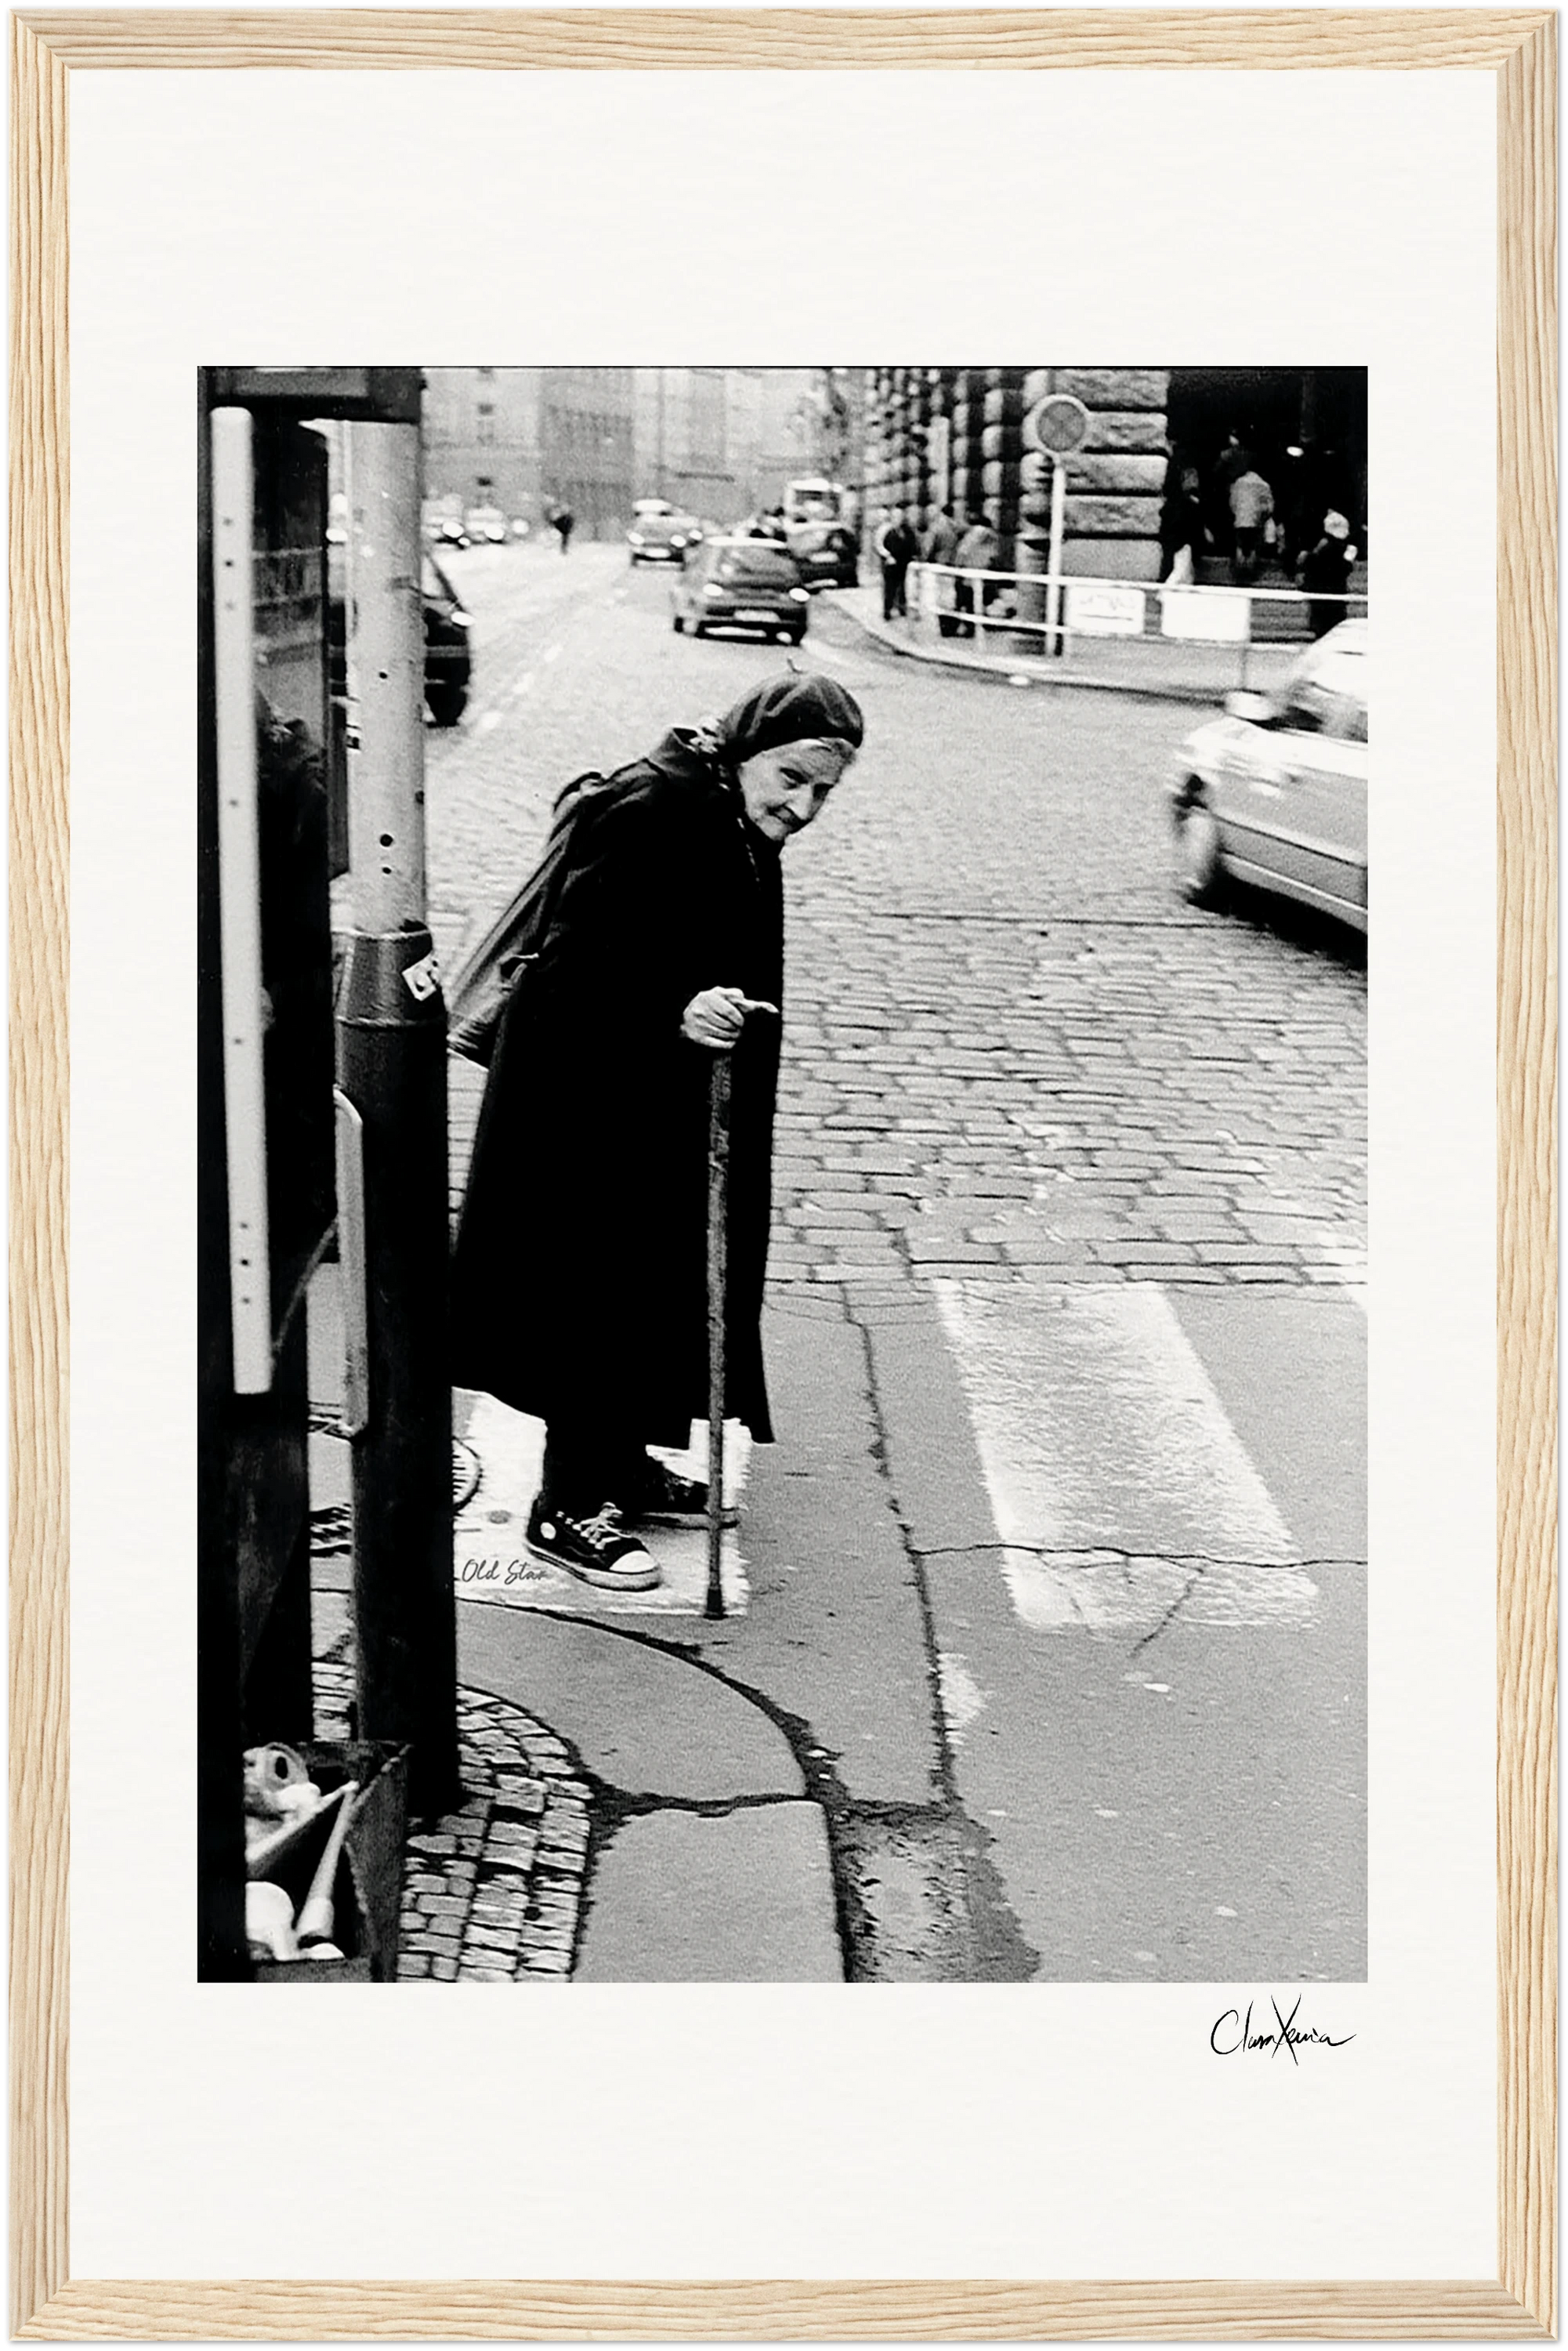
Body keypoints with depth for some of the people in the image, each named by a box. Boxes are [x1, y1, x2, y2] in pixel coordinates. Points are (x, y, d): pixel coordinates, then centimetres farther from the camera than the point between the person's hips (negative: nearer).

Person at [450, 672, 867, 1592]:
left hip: (671, 1110, 10)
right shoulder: (649, 811, -22)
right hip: (594, 1108, -10)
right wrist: (676, 1013, -37)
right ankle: (569, 1506, 9)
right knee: (602, 1294, -2)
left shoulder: (741, 831, 8)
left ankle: (624, 1467, 33)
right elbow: (577, 967, -26)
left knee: (662, 1285, 17)